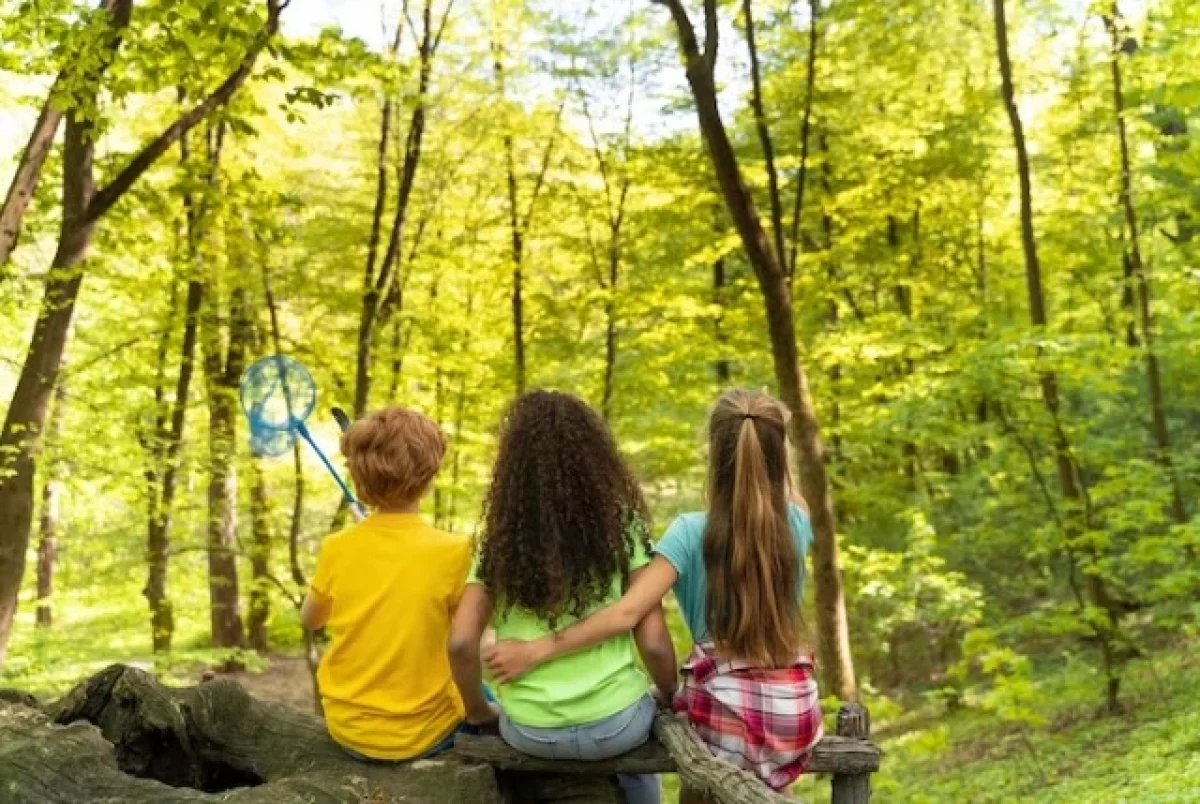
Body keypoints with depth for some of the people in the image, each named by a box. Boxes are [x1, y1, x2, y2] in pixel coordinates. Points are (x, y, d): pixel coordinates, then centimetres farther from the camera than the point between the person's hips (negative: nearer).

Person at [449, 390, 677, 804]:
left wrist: (479, 713, 8)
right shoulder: (622, 525, -8)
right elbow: (654, 643, -10)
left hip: (529, 732, 2)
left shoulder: (500, 539, -3)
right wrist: (671, 699, 9)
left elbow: (461, 643, -9)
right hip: (613, 723, -1)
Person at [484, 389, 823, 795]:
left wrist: (535, 650, -20)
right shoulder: (796, 523, -3)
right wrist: (770, 432, 29)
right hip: (792, 711, 3)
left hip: (724, 710, -3)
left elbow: (627, 612, -21)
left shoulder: (691, 532, -12)